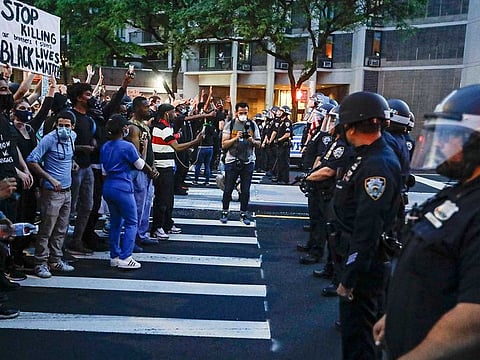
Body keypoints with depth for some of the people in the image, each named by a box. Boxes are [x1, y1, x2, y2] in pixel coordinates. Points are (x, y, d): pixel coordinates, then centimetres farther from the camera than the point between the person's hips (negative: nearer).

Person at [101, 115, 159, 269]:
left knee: (115, 222, 16)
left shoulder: (105, 147, 8)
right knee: (131, 223, 2)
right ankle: (125, 258, -2)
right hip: (123, 188, -7)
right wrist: (151, 171, 18)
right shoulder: (127, 146, -13)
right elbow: (140, 165, -2)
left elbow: (104, 171, 14)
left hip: (108, 188, 8)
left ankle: (115, 257, 20)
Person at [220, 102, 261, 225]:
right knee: (228, 189, 5)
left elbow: (258, 144, 8)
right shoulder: (230, 124, -1)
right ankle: (224, 212, 19)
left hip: (248, 162, 2)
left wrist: (252, 141, -13)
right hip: (232, 161, -1)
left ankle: (243, 213, 18)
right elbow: (224, 145, -5)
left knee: (245, 190, 6)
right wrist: (236, 138, -19)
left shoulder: (252, 125, 5)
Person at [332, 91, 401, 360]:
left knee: (358, 333, 4)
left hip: (365, 265, -10)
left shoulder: (378, 165, -24)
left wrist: (349, 279, -23)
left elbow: (368, 231, -28)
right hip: (353, 255, 10)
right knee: (353, 324, 24)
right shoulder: (368, 157, 8)